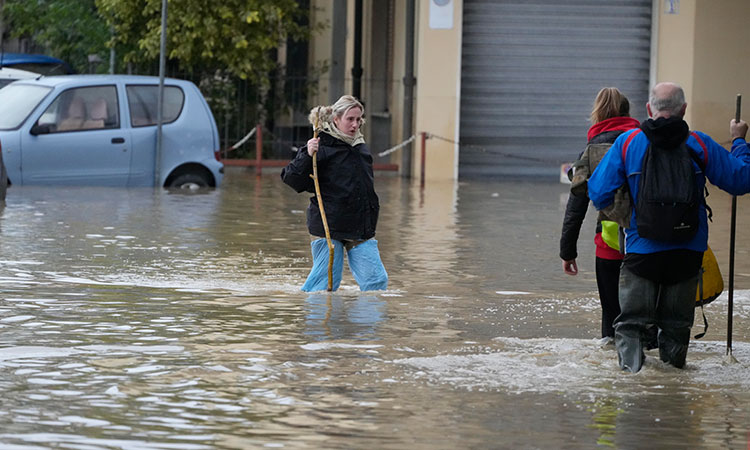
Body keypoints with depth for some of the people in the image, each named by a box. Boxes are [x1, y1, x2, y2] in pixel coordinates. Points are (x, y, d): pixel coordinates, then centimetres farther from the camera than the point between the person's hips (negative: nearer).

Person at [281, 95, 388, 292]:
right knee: (326, 281, -5)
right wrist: (307, 156, -25)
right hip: (328, 225, -6)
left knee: (377, 280, -2)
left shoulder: (361, 148, 14)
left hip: (360, 227, 6)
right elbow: (291, 178, -12)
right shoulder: (322, 146, -8)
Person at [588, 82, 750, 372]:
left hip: (642, 250, -1)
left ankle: (631, 363, -15)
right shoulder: (700, 144, -4)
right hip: (687, 252, 1)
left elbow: (599, 193, -6)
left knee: (631, 321, 5)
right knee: (676, 325, 14)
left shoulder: (626, 142, -4)